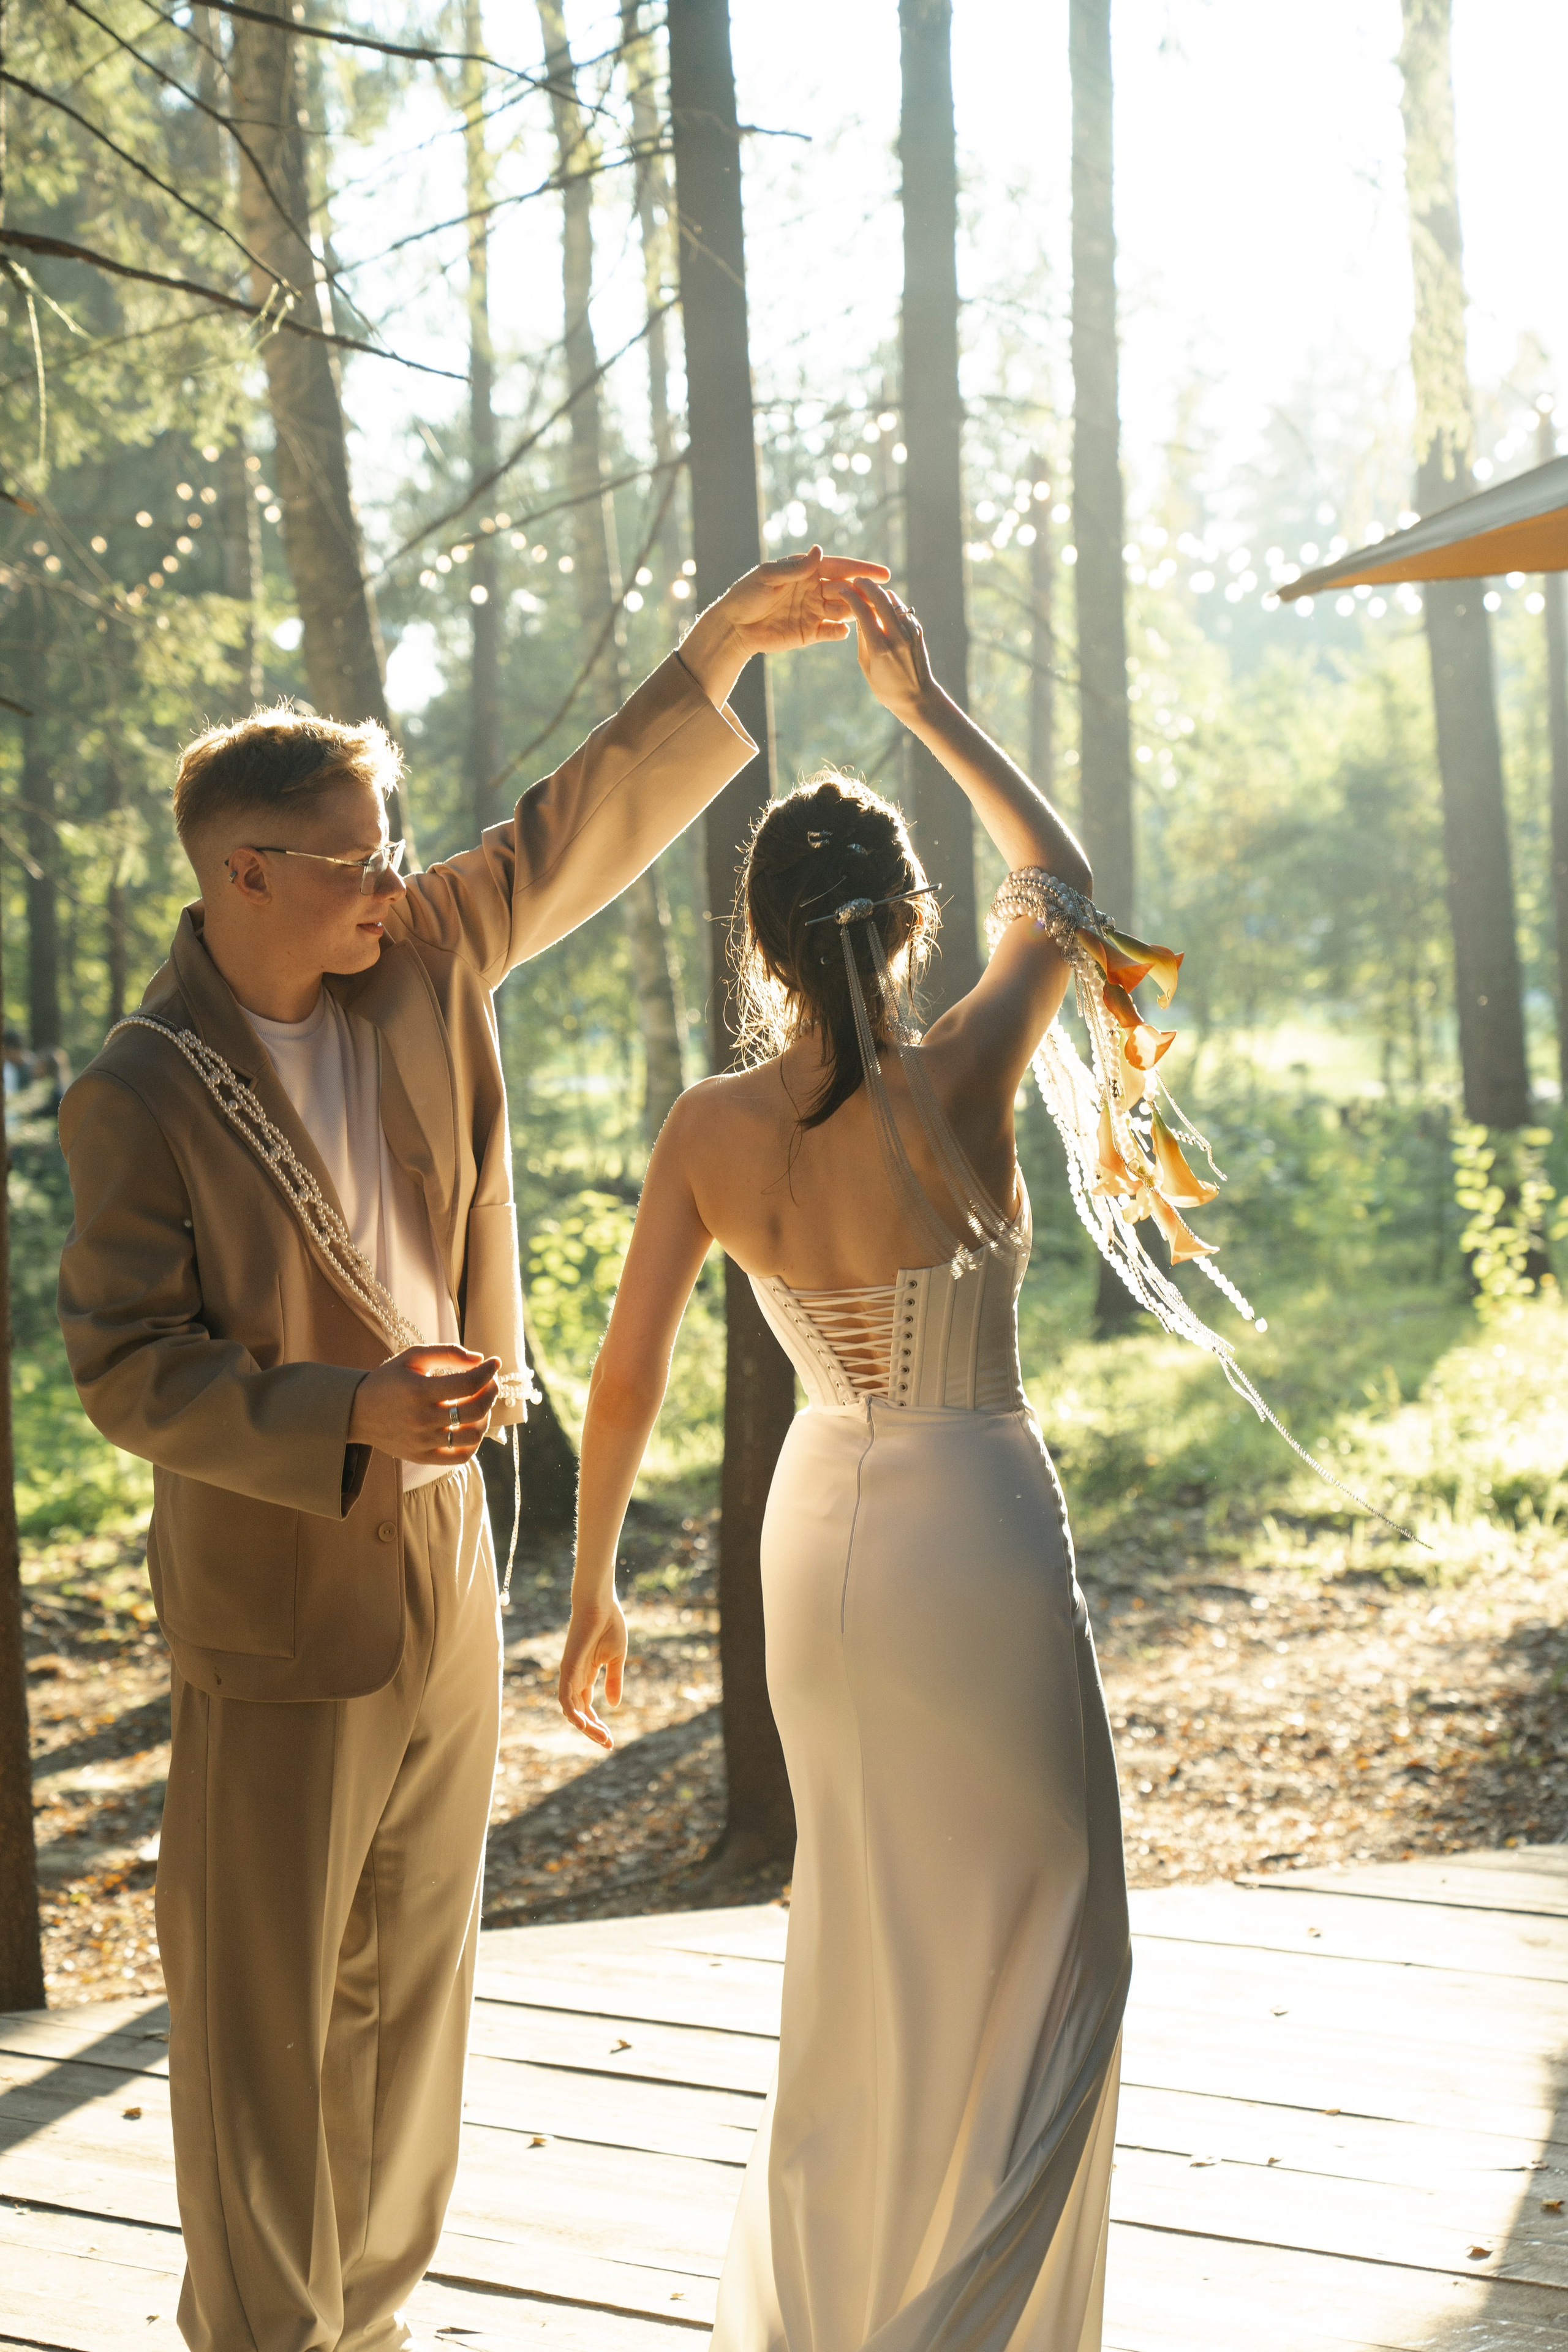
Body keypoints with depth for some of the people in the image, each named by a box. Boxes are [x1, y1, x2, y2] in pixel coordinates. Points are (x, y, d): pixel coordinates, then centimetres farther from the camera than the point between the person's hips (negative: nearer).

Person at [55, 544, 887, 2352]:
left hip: (445, 1585, 7)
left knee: (411, 1991, 18)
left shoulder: (418, 971, 2)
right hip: (275, 1611, -6)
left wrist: (724, 644, 3)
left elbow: (583, 830, 8)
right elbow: (126, 1371, -15)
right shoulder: (138, 1099, -14)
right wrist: (354, 1415, -26)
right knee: (262, 2014, 5)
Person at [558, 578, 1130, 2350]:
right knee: (1028, 1962, 11)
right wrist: (925, 706, 7)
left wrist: (592, 1588, 7)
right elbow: (1061, 885, 0)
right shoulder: (955, 1086, -18)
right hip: (975, 1545, -5)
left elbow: (625, 1382, -6)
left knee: (866, 1940, 24)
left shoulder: (708, 1132, -8)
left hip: (818, 1538, 6)